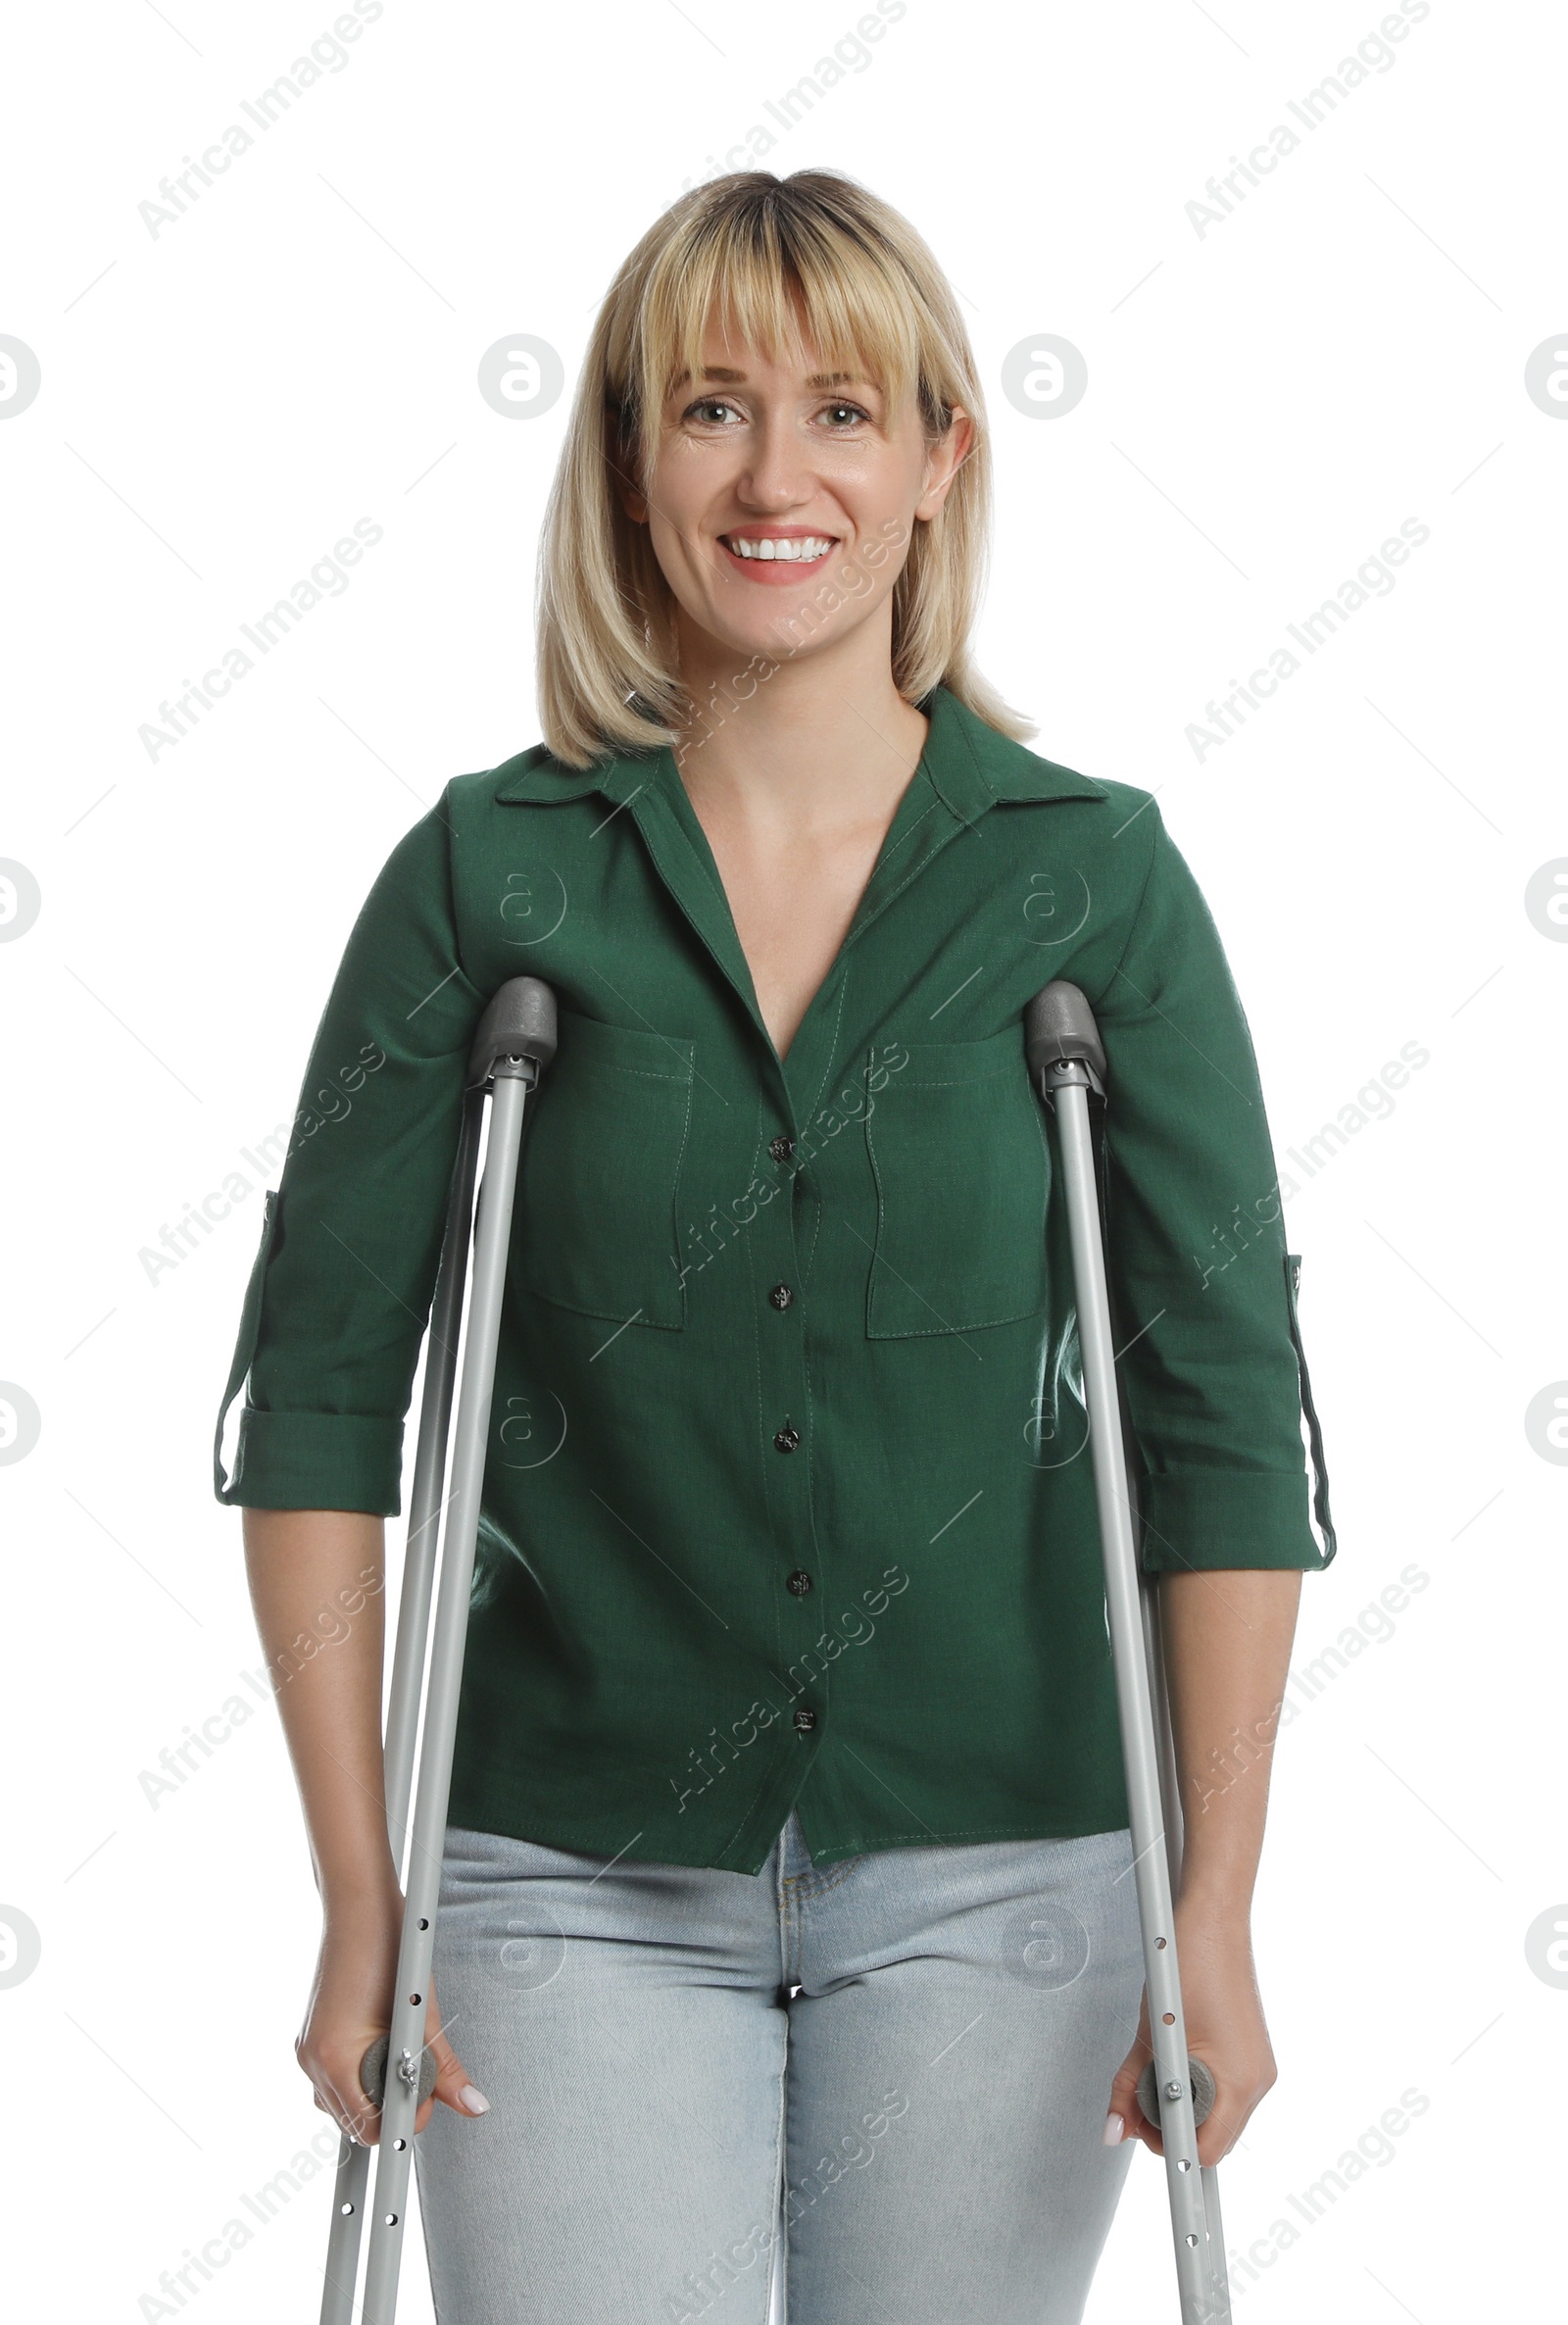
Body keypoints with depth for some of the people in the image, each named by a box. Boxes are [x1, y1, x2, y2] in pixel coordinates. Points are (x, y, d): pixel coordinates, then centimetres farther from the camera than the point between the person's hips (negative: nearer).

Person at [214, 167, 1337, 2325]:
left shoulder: (1094, 873, -2)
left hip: (989, 1864, 1)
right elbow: (320, 1379, -1)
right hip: (584, 1875, 0)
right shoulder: (490, 871, -2)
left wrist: (1219, 1909, -6)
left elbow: (1225, 1403, -3)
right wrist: (360, 1888, -4)